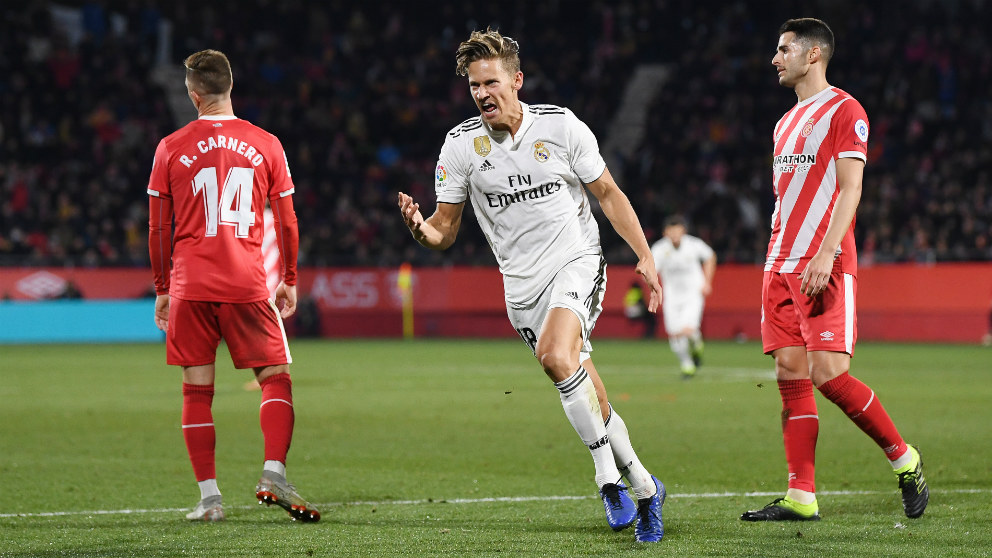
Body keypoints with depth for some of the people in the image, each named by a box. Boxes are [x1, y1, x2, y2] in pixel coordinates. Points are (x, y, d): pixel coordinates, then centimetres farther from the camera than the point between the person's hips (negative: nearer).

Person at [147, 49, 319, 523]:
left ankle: (209, 496, 3)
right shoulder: (265, 145, 3)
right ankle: (273, 474, -12)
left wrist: (162, 289, 15)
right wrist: (289, 280, 18)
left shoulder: (171, 148, 2)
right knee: (276, 377, 6)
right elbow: (286, 221, 6)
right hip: (248, 285, 0)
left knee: (197, 391, 6)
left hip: (190, 287, 1)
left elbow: (158, 228, 5)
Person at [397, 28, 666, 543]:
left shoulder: (561, 126, -7)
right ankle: (642, 487, 19)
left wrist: (645, 257, 0)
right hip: (522, 283, 3)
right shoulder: (461, 145, -3)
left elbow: (607, 193, 5)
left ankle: (608, 476, -20)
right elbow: (445, 230, 2)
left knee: (557, 357, -29)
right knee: (588, 399, 2)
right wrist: (419, 228, -22)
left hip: (577, 261, -3)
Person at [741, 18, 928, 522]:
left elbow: (850, 189, -12)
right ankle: (800, 497, -1)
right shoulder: (786, 122, 22)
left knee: (828, 373, -16)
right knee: (791, 376, 1)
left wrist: (825, 254, -22)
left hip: (825, 268, -8)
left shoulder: (843, 111, -4)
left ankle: (904, 460, 2)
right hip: (781, 266, 8)